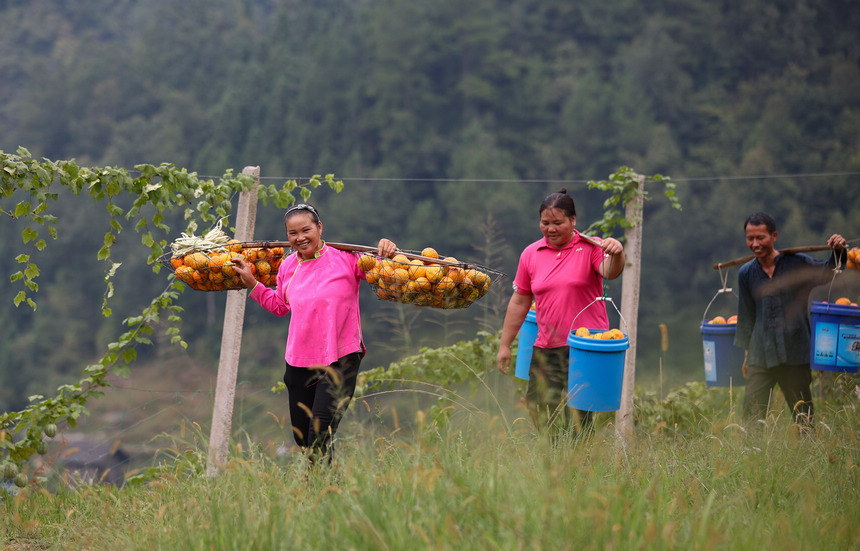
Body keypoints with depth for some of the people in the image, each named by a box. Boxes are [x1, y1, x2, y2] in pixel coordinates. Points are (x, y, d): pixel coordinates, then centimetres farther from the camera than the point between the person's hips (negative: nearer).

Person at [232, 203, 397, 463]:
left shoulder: (345, 257, -8)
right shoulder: (288, 266, 7)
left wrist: (386, 253, -23)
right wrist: (252, 283, 18)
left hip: (340, 360, -5)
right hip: (299, 362, 5)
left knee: (318, 440, -16)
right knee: (302, 439, 13)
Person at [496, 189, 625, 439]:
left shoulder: (590, 247, -1)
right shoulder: (531, 254, 10)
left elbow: (609, 272, -21)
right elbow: (519, 301, 15)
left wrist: (616, 254, -44)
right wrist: (505, 345, 15)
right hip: (546, 350, 4)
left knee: (579, 419, -7)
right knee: (540, 412, 2)